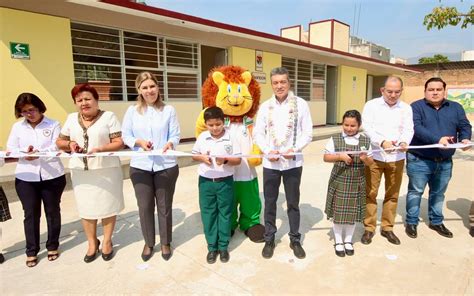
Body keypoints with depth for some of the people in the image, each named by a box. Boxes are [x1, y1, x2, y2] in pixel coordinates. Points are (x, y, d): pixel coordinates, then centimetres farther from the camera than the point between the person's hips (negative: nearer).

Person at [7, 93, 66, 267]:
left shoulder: (54, 125, 1)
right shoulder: (17, 127, 10)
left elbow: (56, 147, -10)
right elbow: (10, 150, 2)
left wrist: (38, 152, -26)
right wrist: (25, 152, -19)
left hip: (52, 176, -2)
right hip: (26, 178, 2)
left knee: (52, 211, 10)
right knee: (31, 214, 6)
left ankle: (53, 246, 26)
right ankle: (31, 251, 20)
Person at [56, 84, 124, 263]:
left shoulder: (108, 116, -4)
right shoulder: (72, 118, 9)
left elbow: (119, 142, -9)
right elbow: (60, 141, 16)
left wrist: (100, 149, -24)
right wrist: (69, 144, -6)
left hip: (106, 170, -3)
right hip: (81, 171, 4)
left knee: (107, 206, 6)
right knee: (86, 208, 10)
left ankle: (107, 242, 25)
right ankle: (92, 243, 28)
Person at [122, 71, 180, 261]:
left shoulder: (169, 110, 1)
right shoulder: (132, 111, 4)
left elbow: (175, 135, -2)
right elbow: (125, 136, 4)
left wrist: (170, 143, -24)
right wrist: (139, 142, -16)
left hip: (166, 165, -1)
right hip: (140, 166, 1)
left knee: (164, 206, 10)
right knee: (145, 206, 10)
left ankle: (165, 243, 29)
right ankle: (148, 243, 31)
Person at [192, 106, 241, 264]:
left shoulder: (231, 138, -7)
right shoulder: (202, 137, 0)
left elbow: (238, 160, -6)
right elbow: (194, 155, 9)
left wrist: (225, 160, -24)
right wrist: (202, 158, -12)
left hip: (225, 181, -2)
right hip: (206, 181, 2)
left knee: (225, 214, 8)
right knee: (208, 214, 9)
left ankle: (223, 246, 24)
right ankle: (212, 247, 23)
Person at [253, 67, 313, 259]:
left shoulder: (301, 104, -2)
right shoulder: (265, 106, 3)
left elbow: (308, 133, -3)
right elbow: (258, 133, 3)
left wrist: (294, 149, -18)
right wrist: (267, 151, -13)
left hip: (293, 162, -1)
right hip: (270, 163, 2)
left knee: (293, 203, 11)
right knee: (270, 202, 11)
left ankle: (295, 239, 29)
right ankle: (269, 239, 28)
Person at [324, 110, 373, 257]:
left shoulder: (365, 140, 1)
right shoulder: (335, 139, -5)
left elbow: (370, 162, 5)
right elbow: (326, 157, -5)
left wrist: (365, 158, -17)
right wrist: (340, 156, -21)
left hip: (357, 182, 2)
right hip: (339, 181, -1)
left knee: (353, 212, 11)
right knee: (338, 212, 6)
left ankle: (348, 240, 31)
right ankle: (338, 241, 25)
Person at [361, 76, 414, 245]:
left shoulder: (406, 108, 8)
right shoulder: (371, 105, -1)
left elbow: (408, 129, -2)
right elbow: (367, 128, -11)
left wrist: (404, 142, -25)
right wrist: (382, 142, -28)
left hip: (396, 158, 3)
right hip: (374, 157, -2)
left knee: (392, 194, 11)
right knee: (370, 194, 3)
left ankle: (387, 228, 26)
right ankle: (369, 228, 18)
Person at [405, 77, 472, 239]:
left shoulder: (456, 107, 11)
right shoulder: (416, 106, -5)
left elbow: (464, 126, 6)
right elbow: (416, 127, -19)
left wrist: (465, 138, -17)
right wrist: (437, 139, -31)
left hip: (445, 162, 5)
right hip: (419, 161, -4)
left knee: (438, 193, 17)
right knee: (415, 192, 5)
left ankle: (436, 222, 33)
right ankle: (411, 222, 17)